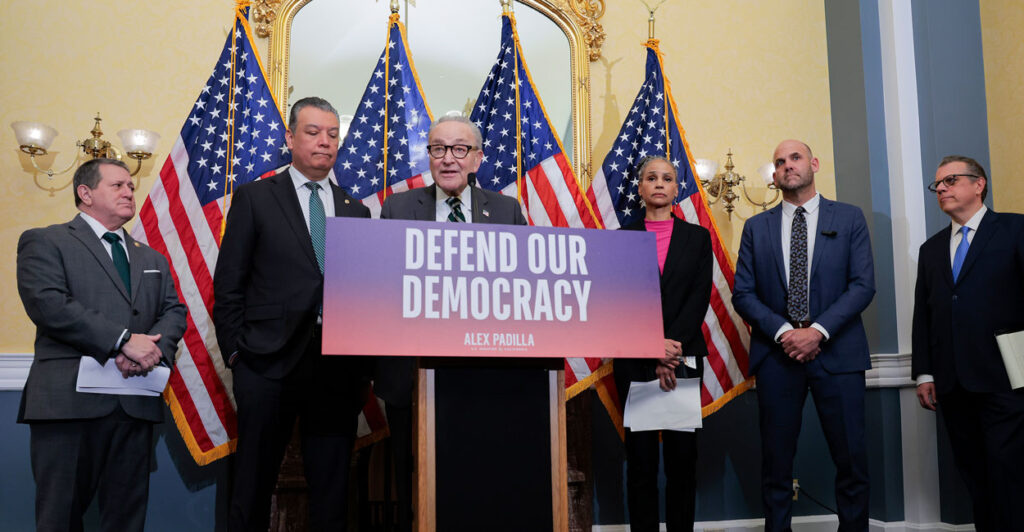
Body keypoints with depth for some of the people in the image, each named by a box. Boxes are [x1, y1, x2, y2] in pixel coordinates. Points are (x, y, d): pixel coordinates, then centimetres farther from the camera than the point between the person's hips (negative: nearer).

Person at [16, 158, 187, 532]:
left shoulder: (152, 259, 23)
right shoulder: (44, 242, 4)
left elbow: (174, 311, 12)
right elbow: (48, 304, -11)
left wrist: (154, 348, -10)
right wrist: (123, 340, -16)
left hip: (137, 403, 5)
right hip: (70, 400, -5)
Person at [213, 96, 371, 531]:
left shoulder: (356, 211, 14)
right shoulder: (255, 198, 6)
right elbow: (228, 284, 3)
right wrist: (235, 351, -3)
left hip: (337, 365, 3)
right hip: (270, 364, -2)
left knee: (332, 488, 9)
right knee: (253, 484, 6)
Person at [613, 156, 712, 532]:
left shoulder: (697, 237, 11)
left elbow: (700, 296, 1)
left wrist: (674, 344, -13)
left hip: (684, 358, 1)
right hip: (634, 359, -1)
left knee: (682, 455, 2)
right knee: (640, 455, 1)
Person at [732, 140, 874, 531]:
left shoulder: (849, 219, 7)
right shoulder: (757, 228, 10)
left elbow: (863, 285, -1)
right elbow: (743, 294, 4)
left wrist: (818, 331, -13)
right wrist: (783, 332, -10)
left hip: (837, 351, -1)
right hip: (776, 353, 1)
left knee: (851, 459, 2)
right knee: (776, 460, 5)